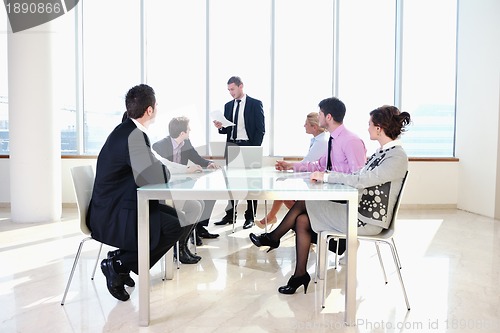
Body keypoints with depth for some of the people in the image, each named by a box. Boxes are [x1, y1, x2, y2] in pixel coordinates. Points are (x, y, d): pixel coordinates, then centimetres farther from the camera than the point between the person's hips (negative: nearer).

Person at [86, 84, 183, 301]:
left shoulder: (127, 130, 8)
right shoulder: (133, 136, -23)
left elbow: (147, 167, 15)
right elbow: (154, 179, -30)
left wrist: (164, 168, 0)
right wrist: (167, 170, -9)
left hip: (115, 208, 10)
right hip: (112, 217, -10)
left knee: (175, 215, 10)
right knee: (173, 227, -16)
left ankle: (121, 258, 13)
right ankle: (118, 264, -3)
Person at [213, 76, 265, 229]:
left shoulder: (255, 104, 0)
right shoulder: (228, 105, 14)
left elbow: (260, 129, -4)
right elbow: (227, 129, 17)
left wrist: (255, 149, -10)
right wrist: (220, 127, -5)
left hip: (248, 146, -5)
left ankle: (250, 217, 6)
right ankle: (230, 215, 12)